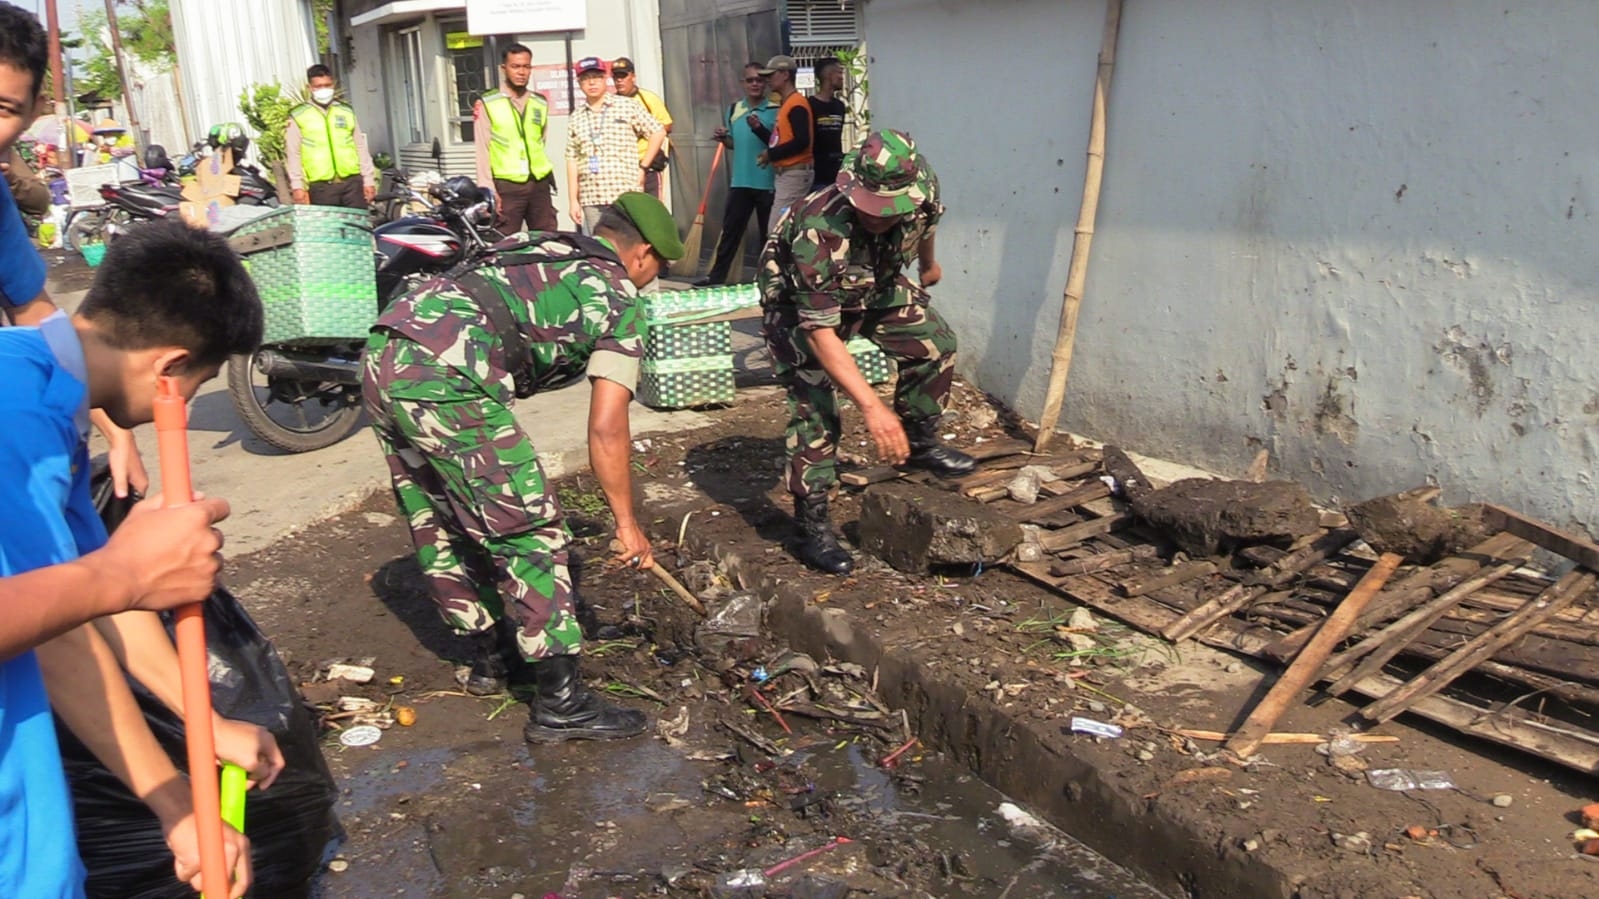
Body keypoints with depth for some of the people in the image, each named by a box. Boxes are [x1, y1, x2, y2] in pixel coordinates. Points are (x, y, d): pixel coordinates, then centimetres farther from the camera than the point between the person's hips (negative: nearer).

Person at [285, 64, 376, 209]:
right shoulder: (297, 117, 5)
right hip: (321, 186, -3)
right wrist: (297, 186, -5)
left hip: (353, 182, 3)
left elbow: (361, 148, 15)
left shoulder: (347, 112, 14)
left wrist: (369, 180, 9)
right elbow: (293, 154, 3)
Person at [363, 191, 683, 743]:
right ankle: (560, 704, 7)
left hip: (381, 362, 9)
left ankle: (488, 659, 37)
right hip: (446, 383, -9)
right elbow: (606, 431, 1)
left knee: (440, 527, 20)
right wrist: (626, 522, 12)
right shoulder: (619, 301, 7)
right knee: (531, 533, 1)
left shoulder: (538, 250, 28)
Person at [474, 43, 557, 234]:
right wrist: (488, 190, -9)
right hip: (506, 186, -4)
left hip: (539, 184, 4)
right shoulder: (487, 104, 0)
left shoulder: (541, 103, 13)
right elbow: (483, 150, -3)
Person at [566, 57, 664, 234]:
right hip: (591, 200, 3)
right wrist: (573, 200, 7)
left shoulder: (628, 106, 4)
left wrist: (642, 167, 1)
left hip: (626, 195, -3)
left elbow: (658, 132, 6)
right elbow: (572, 161, 12)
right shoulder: (576, 118, 13)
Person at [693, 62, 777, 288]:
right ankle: (716, 275, 9)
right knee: (730, 229, 6)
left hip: (768, 182, -4)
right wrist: (723, 138, -2)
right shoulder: (734, 109, 10)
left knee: (768, 232, 7)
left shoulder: (775, 110, -5)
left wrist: (760, 129, -22)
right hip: (740, 181, 4)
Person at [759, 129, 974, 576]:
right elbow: (820, 333, -40)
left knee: (935, 343, -2)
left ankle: (918, 443, 20)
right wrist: (872, 406, -44)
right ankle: (811, 526, -5)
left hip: (875, 286, 6)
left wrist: (929, 264, 23)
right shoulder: (820, 232, -43)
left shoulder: (924, 195, -26)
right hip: (799, 302, -6)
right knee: (815, 409, -15)